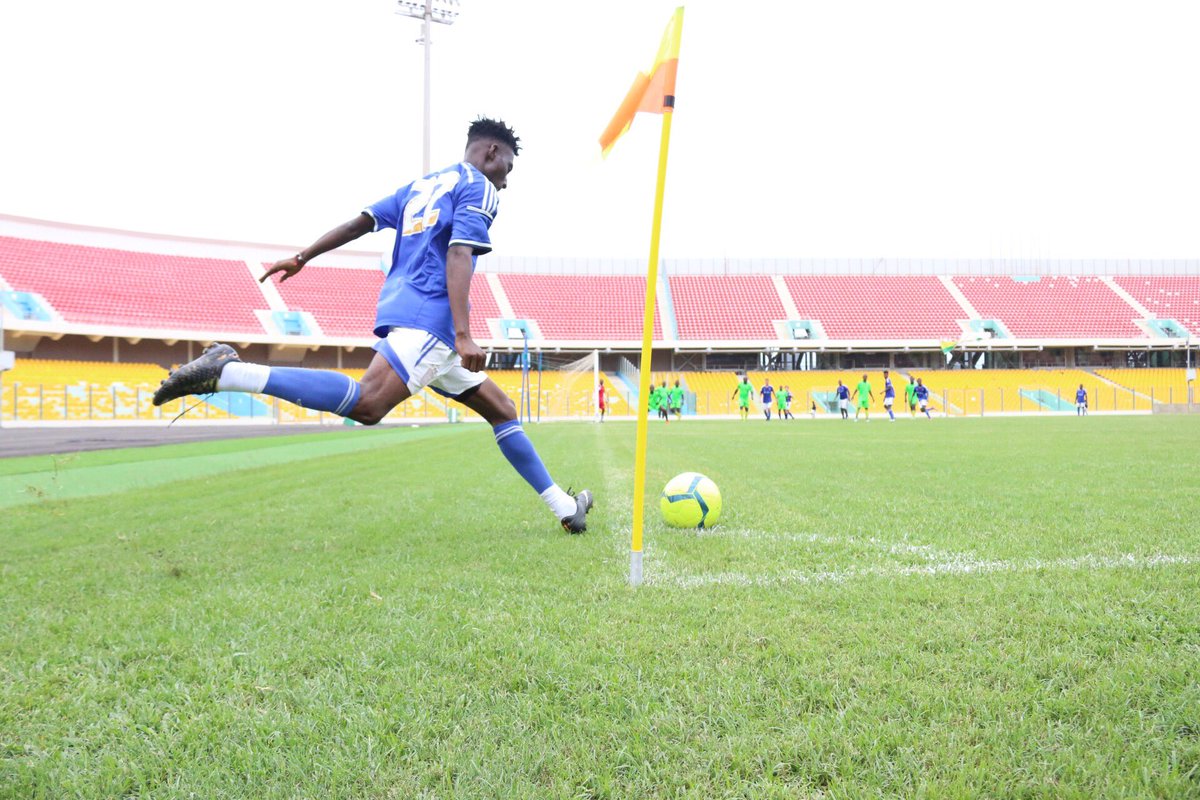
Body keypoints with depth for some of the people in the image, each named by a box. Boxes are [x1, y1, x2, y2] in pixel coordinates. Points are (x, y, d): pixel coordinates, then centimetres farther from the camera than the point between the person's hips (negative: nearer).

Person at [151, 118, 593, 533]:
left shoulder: (420, 185, 27)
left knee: (501, 410, 14)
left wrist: (301, 257, 19)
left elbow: (360, 221, 19)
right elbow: (458, 255, -14)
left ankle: (565, 507, 17)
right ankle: (227, 371, -30)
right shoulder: (479, 188, 1)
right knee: (367, 403, -28)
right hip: (428, 316, -10)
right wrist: (463, 336, -21)